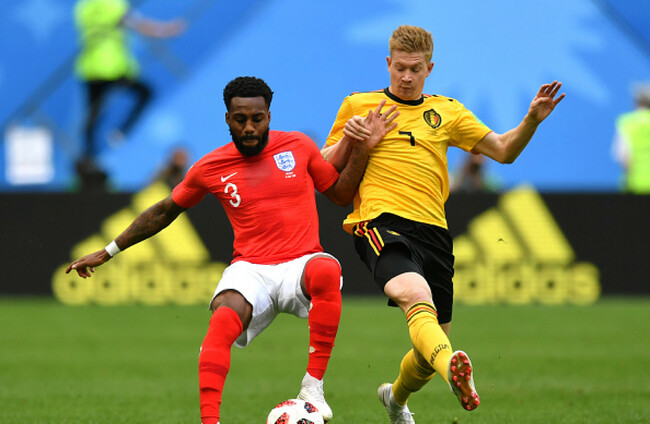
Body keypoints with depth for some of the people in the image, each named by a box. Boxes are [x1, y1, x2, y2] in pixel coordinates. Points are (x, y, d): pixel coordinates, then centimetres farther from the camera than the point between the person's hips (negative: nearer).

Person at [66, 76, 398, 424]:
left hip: (300, 264, 0)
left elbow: (341, 194, 16)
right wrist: (108, 252, 21)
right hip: (250, 268, 0)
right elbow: (164, 212, 20)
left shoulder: (298, 146, 6)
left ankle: (313, 385, -30)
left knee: (326, 271, -38)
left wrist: (363, 148, 1)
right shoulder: (210, 167, 6)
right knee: (223, 320, -34)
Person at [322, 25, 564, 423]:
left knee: (432, 350, 7)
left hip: (433, 230, 4)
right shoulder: (358, 105, 16)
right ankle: (454, 369, -63)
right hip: (381, 222, -4)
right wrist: (348, 140, -2)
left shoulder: (446, 112, 21)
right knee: (416, 297, -36)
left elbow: (503, 150, 19)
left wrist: (532, 120, 1)